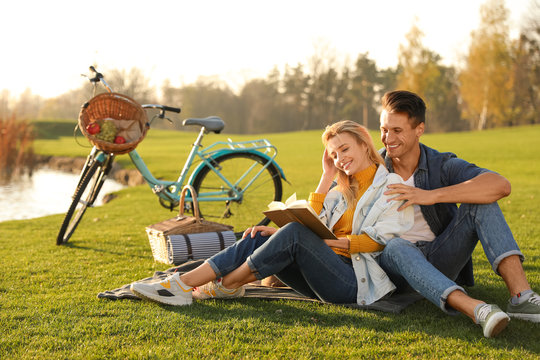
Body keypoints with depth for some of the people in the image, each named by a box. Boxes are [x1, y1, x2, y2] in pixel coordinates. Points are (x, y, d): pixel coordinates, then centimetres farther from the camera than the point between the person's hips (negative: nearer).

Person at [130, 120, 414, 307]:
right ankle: (183, 285, -20)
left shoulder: (391, 184, 4)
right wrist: (327, 178, 10)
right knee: (257, 239, -11)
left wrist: (330, 242, -15)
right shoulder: (344, 189, 25)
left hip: (358, 280, -7)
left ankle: (228, 284, -16)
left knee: (296, 235, -30)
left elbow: (381, 240, -9)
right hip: (327, 274, 7)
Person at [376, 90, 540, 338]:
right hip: (394, 262, -1)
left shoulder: (441, 166, -6)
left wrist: (431, 196, -32)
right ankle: (475, 309, -57)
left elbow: (501, 186, -26)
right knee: (397, 248, -37)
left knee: (480, 201, -20)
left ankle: (520, 295, -35)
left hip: (439, 262, 1)